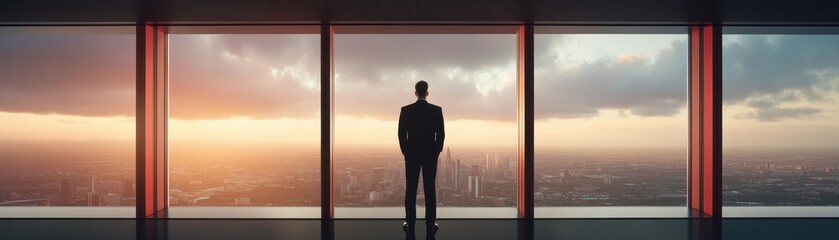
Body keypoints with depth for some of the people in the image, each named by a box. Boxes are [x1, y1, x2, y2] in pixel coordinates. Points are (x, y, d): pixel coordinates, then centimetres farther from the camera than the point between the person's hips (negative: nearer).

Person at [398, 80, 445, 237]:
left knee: (410, 189, 5)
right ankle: (430, 224, 7)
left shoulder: (405, 110, -5)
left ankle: (410, 224, 7)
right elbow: (441, 134, -4)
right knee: (430, 189, 4)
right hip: (430, 154, 0)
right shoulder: (437, 110, -5)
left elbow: (401, 134, -3)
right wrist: (437, 151, 10)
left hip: (411, 153, 0)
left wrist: (405, 151, 11)